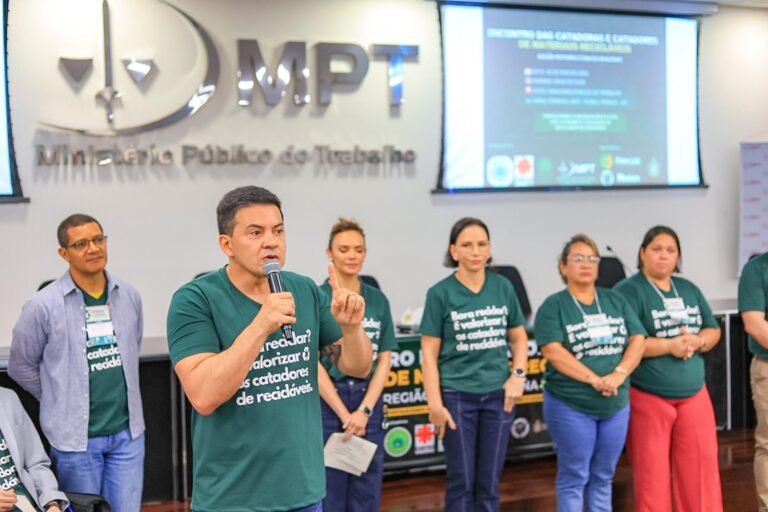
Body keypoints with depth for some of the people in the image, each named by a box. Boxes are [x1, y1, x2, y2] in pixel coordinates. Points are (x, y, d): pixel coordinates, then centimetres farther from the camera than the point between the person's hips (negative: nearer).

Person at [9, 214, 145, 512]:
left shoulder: (129, 295, 2)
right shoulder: (43, 305, -10)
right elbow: (21, 366, 1)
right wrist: (61, 401, 3)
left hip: (128, 432, 3)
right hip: (75, 436, -3)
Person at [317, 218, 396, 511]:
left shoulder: (378, 300, 6)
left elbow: (383, 361, 4)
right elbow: (314, 364, -8)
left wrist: (364, 411, -8)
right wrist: (344, 414, -11)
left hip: (369, 401, 4)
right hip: (327, 402, -3)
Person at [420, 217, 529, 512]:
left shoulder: (503, 287, 4)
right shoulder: (441, 293, -6)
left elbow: (518, 337, 13)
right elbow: (429, 353, -6)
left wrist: (518, 374, -3)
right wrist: (435, 403, -11)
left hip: (498, 394, 3)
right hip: (457, 396, -3)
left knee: (489, 482, 11)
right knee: (462, 481, 4)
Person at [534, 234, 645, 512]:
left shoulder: (616, 300, 10)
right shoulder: (553, 306, -5)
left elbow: (638, 340, 3)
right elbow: (554, 352, -15)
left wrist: (618, 374, -14)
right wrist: (595, 380, -21)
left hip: (616, 404, 5)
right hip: (570, 406, -4)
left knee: (603, 477, 13)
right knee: (574, 478, 3)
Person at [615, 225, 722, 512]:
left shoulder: (689, 289, 13)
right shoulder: (628, 291, -8)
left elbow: (713, 331, 14)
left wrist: (697, 341, -8)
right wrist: (669, 345, -20)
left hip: (694, 394, 6)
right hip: (647, 396, -6)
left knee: (701, 466, 6)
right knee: (651, 473, 3)